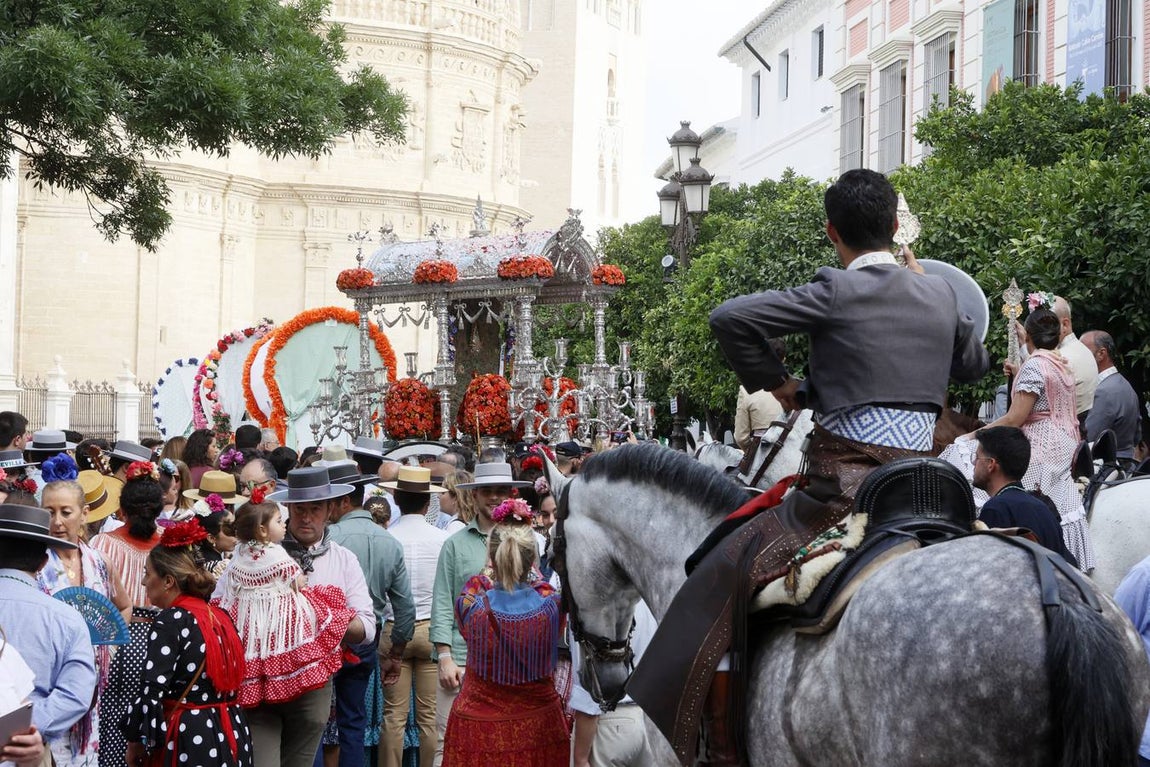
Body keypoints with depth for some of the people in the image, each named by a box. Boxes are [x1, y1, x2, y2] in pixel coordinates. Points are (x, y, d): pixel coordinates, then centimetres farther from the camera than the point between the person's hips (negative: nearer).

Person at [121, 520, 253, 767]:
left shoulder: (170, 620, -12)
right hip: (231, 737, 8)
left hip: (187, 739, -8)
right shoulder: (222, 618, 10)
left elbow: (152, 692, -18)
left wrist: (135, 742, -8)